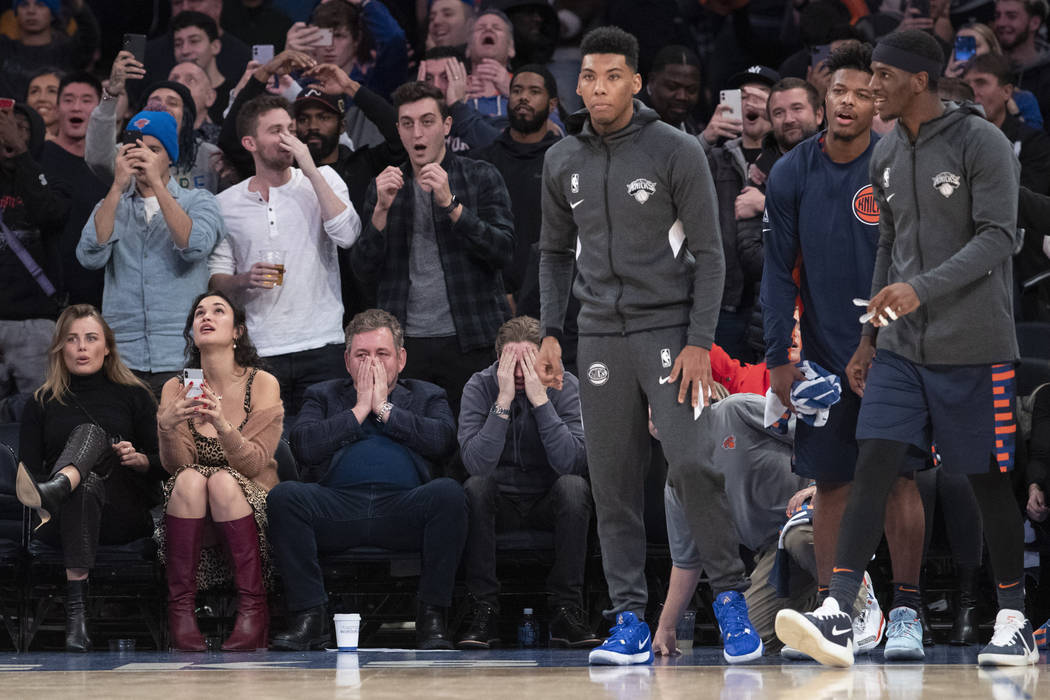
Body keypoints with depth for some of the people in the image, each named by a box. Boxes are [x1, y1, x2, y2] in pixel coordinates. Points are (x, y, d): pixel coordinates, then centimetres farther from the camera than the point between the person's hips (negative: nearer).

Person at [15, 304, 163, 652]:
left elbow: (163, 465, 14)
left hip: (124, 516, -1)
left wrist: (139, 460, -9)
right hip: (60, 523, 1)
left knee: (90, 433, -29)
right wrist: (40, 501, -10)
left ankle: (54, 491, -68)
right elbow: (28, 465, 13)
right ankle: (76, 612, -59)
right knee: (87, 486, -38)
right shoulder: (42, 403, 21)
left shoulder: (135, 397, 19)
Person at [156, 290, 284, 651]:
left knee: (223, 481, -32)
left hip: (252, 507, -2)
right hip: (192, 519, 2)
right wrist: (166, 427, -25)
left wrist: (222, 425, -29)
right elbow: (175, 465, -4)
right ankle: (180, 609, -34)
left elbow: (254, 463, -11)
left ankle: (252, 608, -34)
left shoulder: (262, 384, -1)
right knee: (190, 479, -30)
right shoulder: (176, 388, 6)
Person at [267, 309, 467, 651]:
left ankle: (431, 616, -25)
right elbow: (303, 446, 5)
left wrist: (385, 408, 6)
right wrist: (359, 410, 7)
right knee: (284, 496, -30)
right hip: (338, 504, 0)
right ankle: (310, 616, -25)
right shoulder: (323, 395, 26)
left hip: (403, 505, 0)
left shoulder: (427, 396, 26)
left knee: (449, 493, -33)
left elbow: (443, 441, 3)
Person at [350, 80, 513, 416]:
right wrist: (382, 209, -7)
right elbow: (365, 272, 7)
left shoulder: (481, 177, 6)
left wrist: (450, 204, -15)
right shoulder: (384, 187, 13)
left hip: (468, 341, -2)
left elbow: (503, 251, -6)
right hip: (404, 344, 2)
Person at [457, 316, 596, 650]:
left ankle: (566, 611, -26)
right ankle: (484, 612, -27)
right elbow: (476, 462, -25)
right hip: (499, 502, 0)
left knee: (574, 485, -31)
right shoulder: (480, 387, -10)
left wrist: (540, 399, -28)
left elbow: (570, 462, -25)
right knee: (475, 487, -31)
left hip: (549, 502, 0)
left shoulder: (565, 386, -10)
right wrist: (503, 400, -29)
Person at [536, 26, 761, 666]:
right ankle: (631, 622, 3)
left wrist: (699, 343, -12)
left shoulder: (677, 152, -5)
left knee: (692, 460, -18)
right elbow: (556, 252, 20)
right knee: (614, 484, 0)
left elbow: (708, 255, -4)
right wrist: (551, 333, 9)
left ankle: (731, 595, -4)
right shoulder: (563, 163, 9)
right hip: (601, 337, 4)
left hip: (669, 327, -4)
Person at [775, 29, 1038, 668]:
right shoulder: (887, 155, 12)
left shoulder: (981, 142, -9)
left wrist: (923, 290, -27)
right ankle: (836, 617, -17)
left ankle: (1015, 622, 16)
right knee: (873, 466, -8)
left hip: (972, 348, -5)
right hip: (900, 347, 5)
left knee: (990, 482, 2)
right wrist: (870, 338, 19)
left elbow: (999, 237, -16)